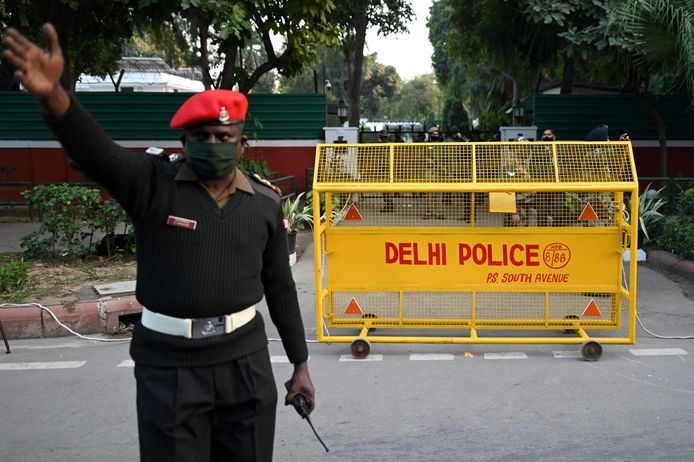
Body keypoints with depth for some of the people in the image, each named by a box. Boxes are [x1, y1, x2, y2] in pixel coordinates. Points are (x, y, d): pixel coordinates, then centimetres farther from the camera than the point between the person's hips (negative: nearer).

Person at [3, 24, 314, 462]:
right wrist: (52, 96, -47)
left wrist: (300, 363, 10)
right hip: (169, 363, -2)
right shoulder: (153, 184, -8)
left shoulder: (265, 203, 1)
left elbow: (280, 287, 8)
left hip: (245, 358, 3)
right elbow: (96, 152, -27)